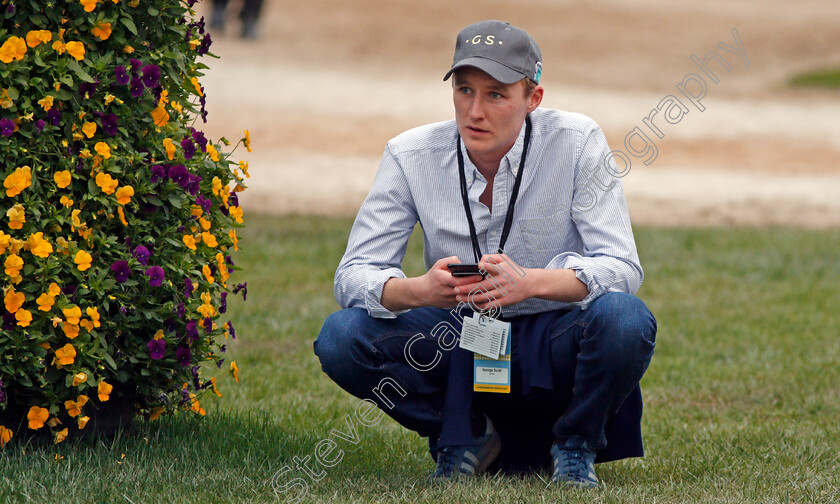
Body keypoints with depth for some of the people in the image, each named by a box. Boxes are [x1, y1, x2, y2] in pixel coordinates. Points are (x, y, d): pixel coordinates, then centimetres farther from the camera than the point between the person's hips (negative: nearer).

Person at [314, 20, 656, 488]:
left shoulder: (576, 142, -15)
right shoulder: (412, 155, -10)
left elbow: (622, 268, -20)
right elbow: (354, 273, -13)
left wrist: (529, 283, -41)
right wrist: (420, 290, -38)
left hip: (552, 342, -2)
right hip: (454, 338, 2)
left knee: (625, 319, -34)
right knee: (340, 339, -23)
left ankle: (574, 446, -2)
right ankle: (464, 436, 3)